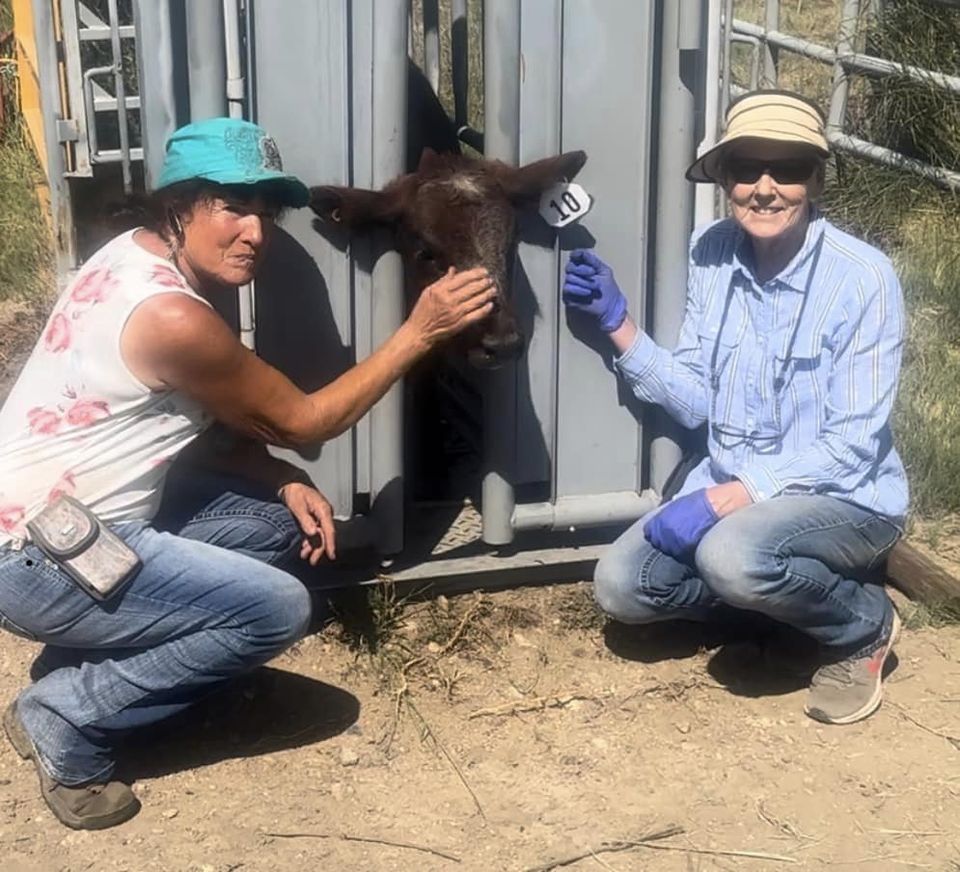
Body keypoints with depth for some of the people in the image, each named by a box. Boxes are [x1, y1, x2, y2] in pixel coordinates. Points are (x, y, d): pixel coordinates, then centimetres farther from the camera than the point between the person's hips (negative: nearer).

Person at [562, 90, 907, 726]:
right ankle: (780, 590, 11)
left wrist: (727, 497, -28)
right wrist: (617, 323, -9)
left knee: (732, 556, -34)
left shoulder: (863, 278, -20)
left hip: (844, 498, -5)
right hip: (731, 483, 6)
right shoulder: (712, 253, -4)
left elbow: (851, 447, -20)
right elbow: (694, 402, 2)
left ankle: (865, 624, -3)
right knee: (622, 586, -9)